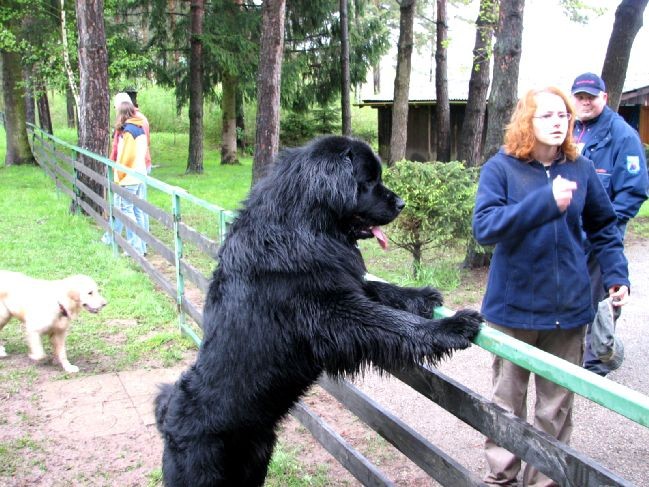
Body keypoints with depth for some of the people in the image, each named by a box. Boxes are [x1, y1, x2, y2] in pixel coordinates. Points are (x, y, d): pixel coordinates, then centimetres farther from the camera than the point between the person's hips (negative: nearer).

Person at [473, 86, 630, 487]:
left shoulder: (581, 169, 1)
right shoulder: (501, 168, -8)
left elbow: (603, 226, 14)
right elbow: (484, 227, -22)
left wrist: (616, 273, 2)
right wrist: (546, 201, -30)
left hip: (568, 305, 3)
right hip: (515, 304, -2)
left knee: (557, 405, 12)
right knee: (508, 399, 13)